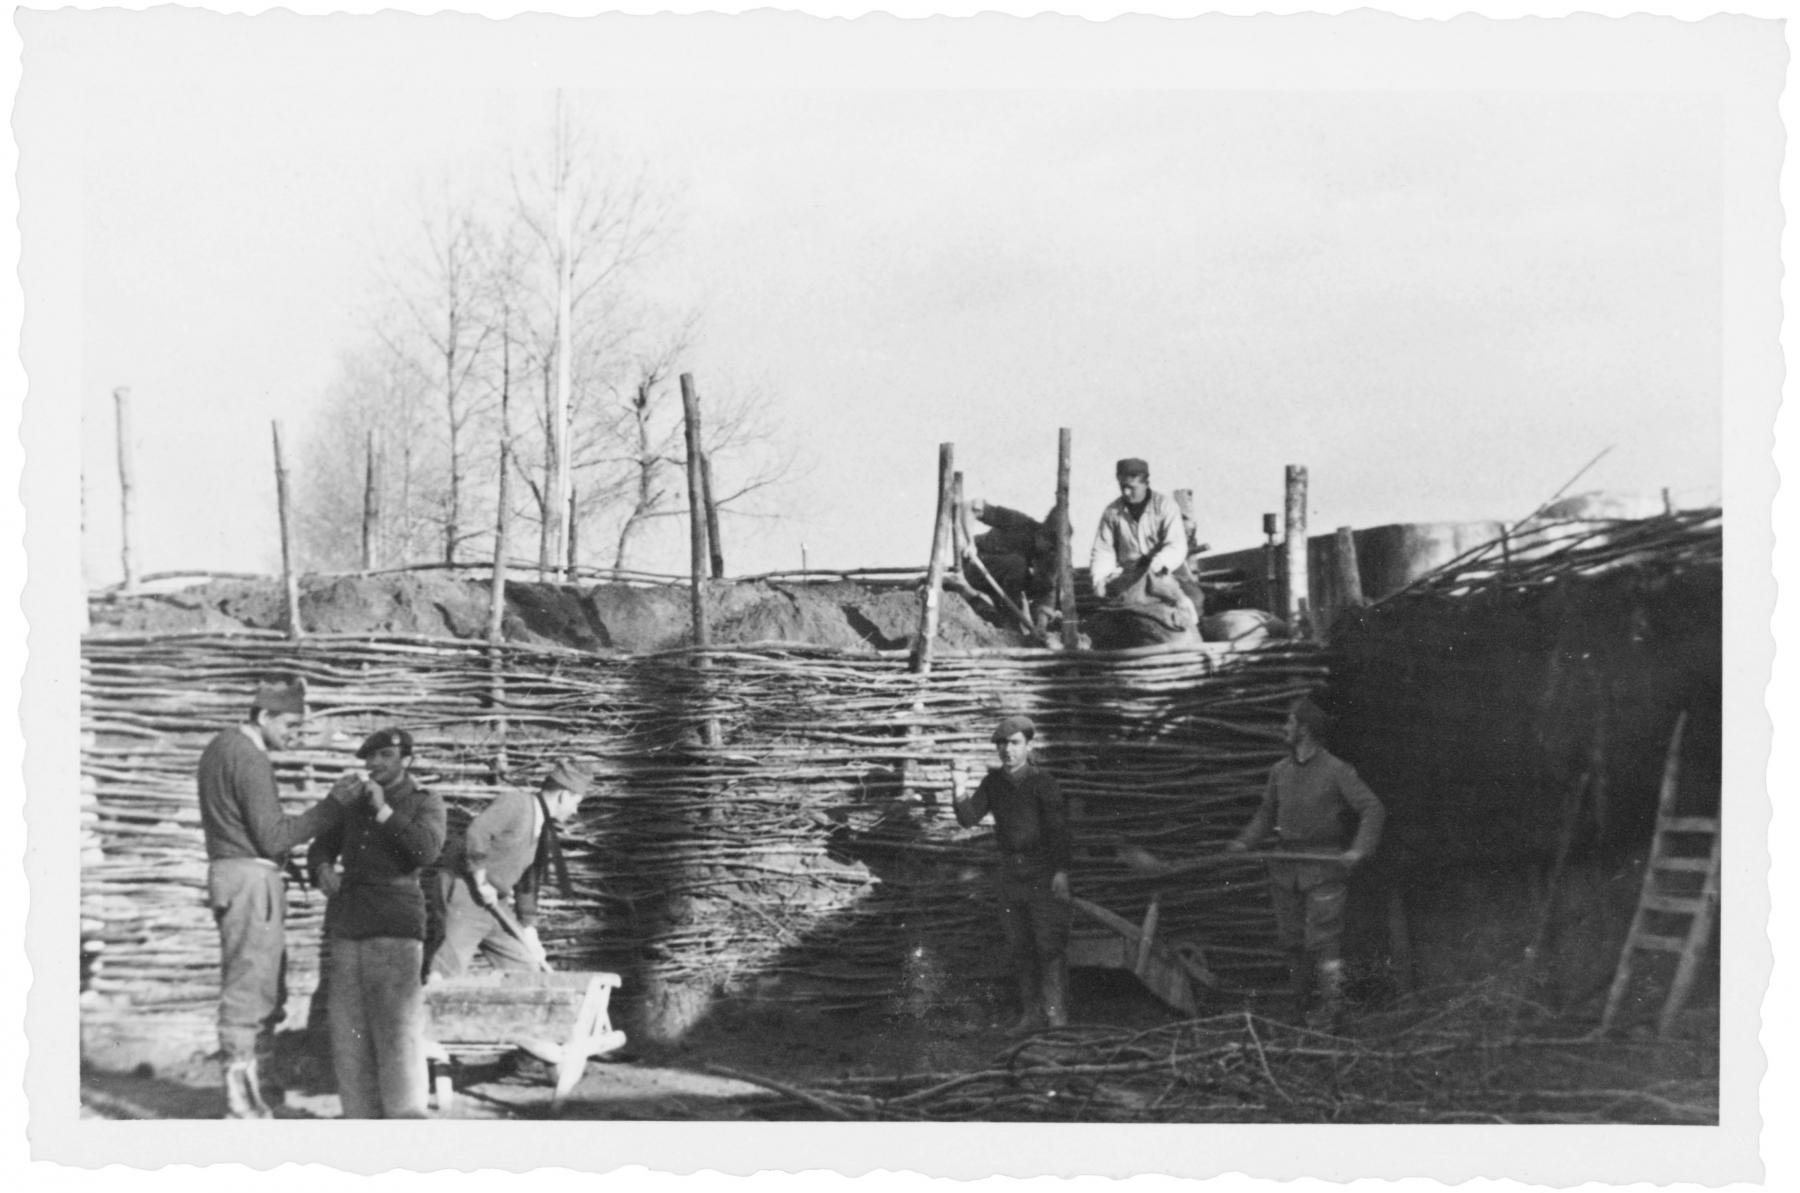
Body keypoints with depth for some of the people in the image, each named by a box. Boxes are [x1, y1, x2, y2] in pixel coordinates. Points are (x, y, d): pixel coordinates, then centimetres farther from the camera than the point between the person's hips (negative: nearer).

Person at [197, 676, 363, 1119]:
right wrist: (333, 805, -16)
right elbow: (273, 837, -19)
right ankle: (241, 1105, -3)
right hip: (252, 878, -10)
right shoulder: (249, 759, -16)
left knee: (268, 994, 14)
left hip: (231, 871, 10)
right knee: (248, 994, -6)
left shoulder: (221, 746, 16)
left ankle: (247, 1096, 17)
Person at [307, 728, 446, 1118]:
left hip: (395, 928, -5)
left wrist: (385, 813, -11)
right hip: (346, 928, 5)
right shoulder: (354, 803, 19)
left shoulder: (425, 803, 7)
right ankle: (361, 1117, 8)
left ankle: (406, 1119, -13)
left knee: (398, 1028, -12)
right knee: (349, 1028, 3)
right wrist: (322, 869, 1)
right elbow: (321, 847, 23)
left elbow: (426, 850, -10)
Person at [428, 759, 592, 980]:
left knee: (526, 966, 7)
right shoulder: (514, 803, -12)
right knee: (452, 962, -17)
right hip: (465, 889, -9)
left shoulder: (543, 830, 15)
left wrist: (529, 928, 16)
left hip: (492, 902, 9)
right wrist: (480, 878, -18)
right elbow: (476, 832, -25)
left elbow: (527, 882, 20)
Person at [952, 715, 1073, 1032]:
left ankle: (1057, 1013, -4)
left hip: (1044, 875, -5)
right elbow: (969, 819, -2)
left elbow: (1058, 827, -15)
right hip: (1011, 874, 5)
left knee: (1049, 946, -7)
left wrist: (1061, 871, -23)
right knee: (1020, 948, 9)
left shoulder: (1043, 782, -11)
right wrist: (959, 794, -22)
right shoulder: (994, 782, 4)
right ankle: (1031, 1013, 16)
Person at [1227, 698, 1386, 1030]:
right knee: (1291, 934, 11)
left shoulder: (1337, 772, -9)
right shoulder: (1280, 772, 7)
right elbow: (1266, 813, 17)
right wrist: (1245, 842, 2)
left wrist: (1359, 849, -22)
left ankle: (1332, 1005, -1)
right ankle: (1300, 991, 33)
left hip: (1325, 865, -5)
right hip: (1286, 864, 5)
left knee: (1323, 936, -7)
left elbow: (1373, 809, -10)